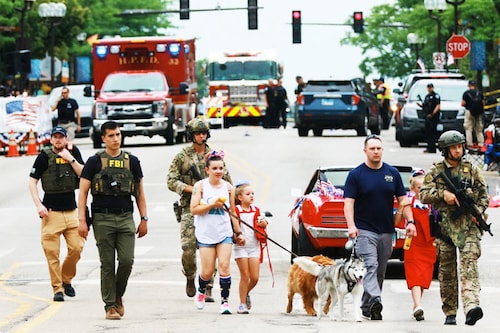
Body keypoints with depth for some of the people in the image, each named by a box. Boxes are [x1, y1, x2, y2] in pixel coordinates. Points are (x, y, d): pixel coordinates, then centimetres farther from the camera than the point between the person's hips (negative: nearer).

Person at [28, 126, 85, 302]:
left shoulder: (73, 152, 8)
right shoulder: (44, 156, -1)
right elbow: (32, 181, 0)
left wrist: (70, 159, -11)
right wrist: (38, 205, -10)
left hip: (71, 210, 3)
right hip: (51, 211, -3)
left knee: (76, 247, -3)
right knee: (52, 252, -6)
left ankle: (66, 279, 19)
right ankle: (57, 289, 1)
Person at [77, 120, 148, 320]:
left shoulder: (131, 161, 10)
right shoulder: (95, 161, 3)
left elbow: (140, 192, 15)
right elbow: (83, 192, 2)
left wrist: (144, 219, 9)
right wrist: (82, 220, -6)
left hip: (126, 218, 2)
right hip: (102, 219, -2)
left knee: (127, 260, -8)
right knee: (107, 264, -1)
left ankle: (118, 296, 16)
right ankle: (110, 306, 5)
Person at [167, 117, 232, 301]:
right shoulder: (182, 157, 3)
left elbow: (227, 180, 17)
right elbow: (171, 181, -2)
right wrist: (192, 189, -13)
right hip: (190, 208, -2)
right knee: (188, 248, -10)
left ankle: (207, 289, -1)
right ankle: (190, 279, 18)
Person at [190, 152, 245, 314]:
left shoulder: (228, 187, 7)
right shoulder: (200, 186, -3)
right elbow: (194, 209, -9)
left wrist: (238, 233, 15)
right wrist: (212, 205, -18)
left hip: (225, 233, 2)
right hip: (206, 234, -2)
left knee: (224, 266, -10)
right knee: (207, 271, -1)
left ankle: (225, 300, -5)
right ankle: (201, 291, 30)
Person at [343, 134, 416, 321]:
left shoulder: (392, 173, 10)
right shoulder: (356, 175, -1)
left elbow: (402, 200, 12)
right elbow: (349, 202, -7)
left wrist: (410, 222, -1)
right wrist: (351, 226, -21)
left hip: (386, 231, 4)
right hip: (365, 230, -4)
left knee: (380, 271, 7)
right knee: (370, 267, -18)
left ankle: (366, 307, 15)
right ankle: (375, 301, -34)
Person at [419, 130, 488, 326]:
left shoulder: (471, 169, 10)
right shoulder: (435, 171, 7)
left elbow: (483, 194, 14)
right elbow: (423, 195, 0)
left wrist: (478, 211, -4)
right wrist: (442, 194, -15)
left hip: (469, 224, -1)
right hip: (445, 224, 1)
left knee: (469, 262, -19)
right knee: (447, 270, 5)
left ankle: (471, 306, -35)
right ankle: (450, 313, 15)